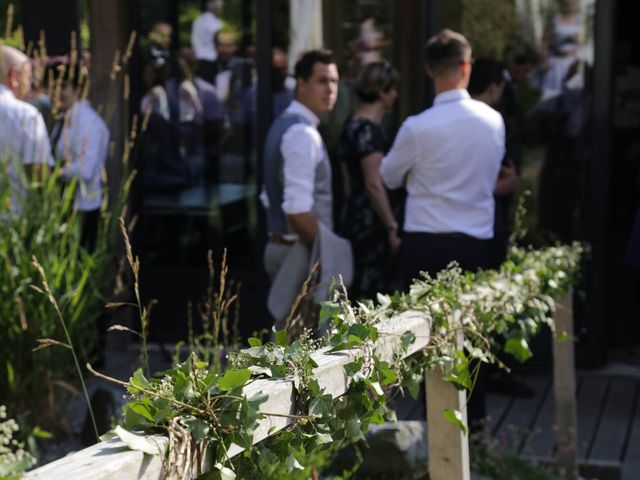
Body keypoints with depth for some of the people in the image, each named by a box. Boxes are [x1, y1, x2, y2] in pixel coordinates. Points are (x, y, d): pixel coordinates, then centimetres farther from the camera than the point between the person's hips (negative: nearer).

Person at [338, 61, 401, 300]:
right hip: (370, 226, -10)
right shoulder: (370, 130, -14)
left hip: (353, 218, 10)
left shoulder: (351, 126, 14)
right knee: (370, 297, -6)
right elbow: (374, 185, -18)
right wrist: (393, 228, -15)